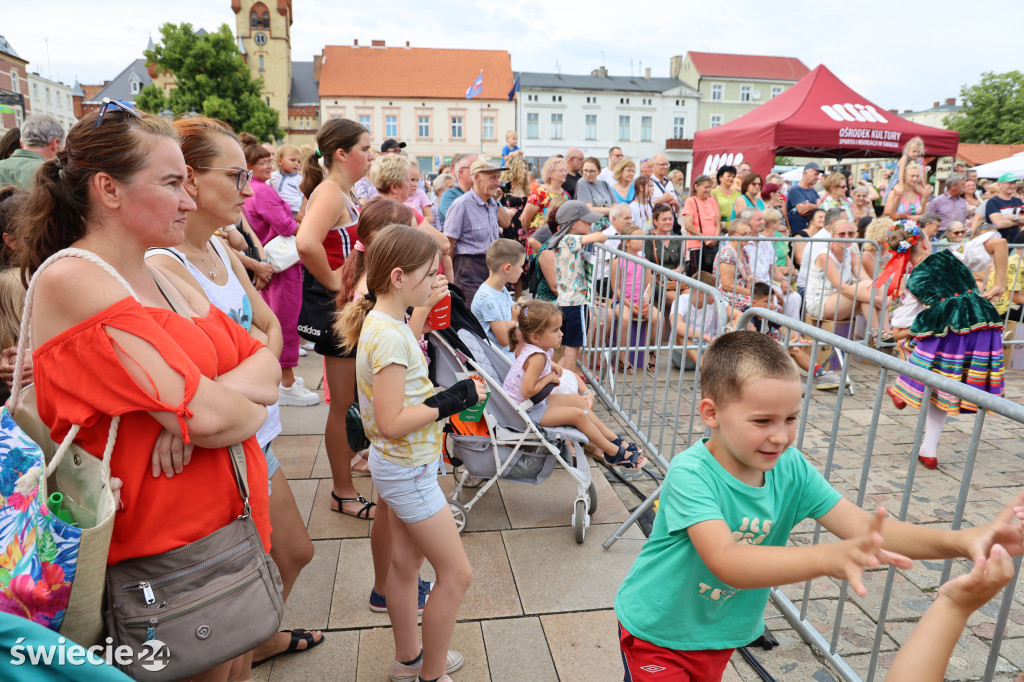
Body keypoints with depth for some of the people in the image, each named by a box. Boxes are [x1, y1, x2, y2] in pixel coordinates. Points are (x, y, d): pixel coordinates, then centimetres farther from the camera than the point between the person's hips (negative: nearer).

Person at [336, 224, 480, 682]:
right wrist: (453, 400, -23)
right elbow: (392, 423, -28)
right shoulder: (389, 336, -27)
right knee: (456, 572, 4)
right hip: (407, 471, -9)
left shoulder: (385, 322, 2)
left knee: (405, 560, 22)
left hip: (401, 464, 9)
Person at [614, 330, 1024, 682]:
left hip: (722, 633, 6)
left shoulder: (791, 469, -13)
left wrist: (962, 541, -33)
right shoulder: (691, 474, -32)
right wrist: (829, 558, -57)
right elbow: (726, 562, -44)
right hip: (658, 633, -5)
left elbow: (864, 527, -18)